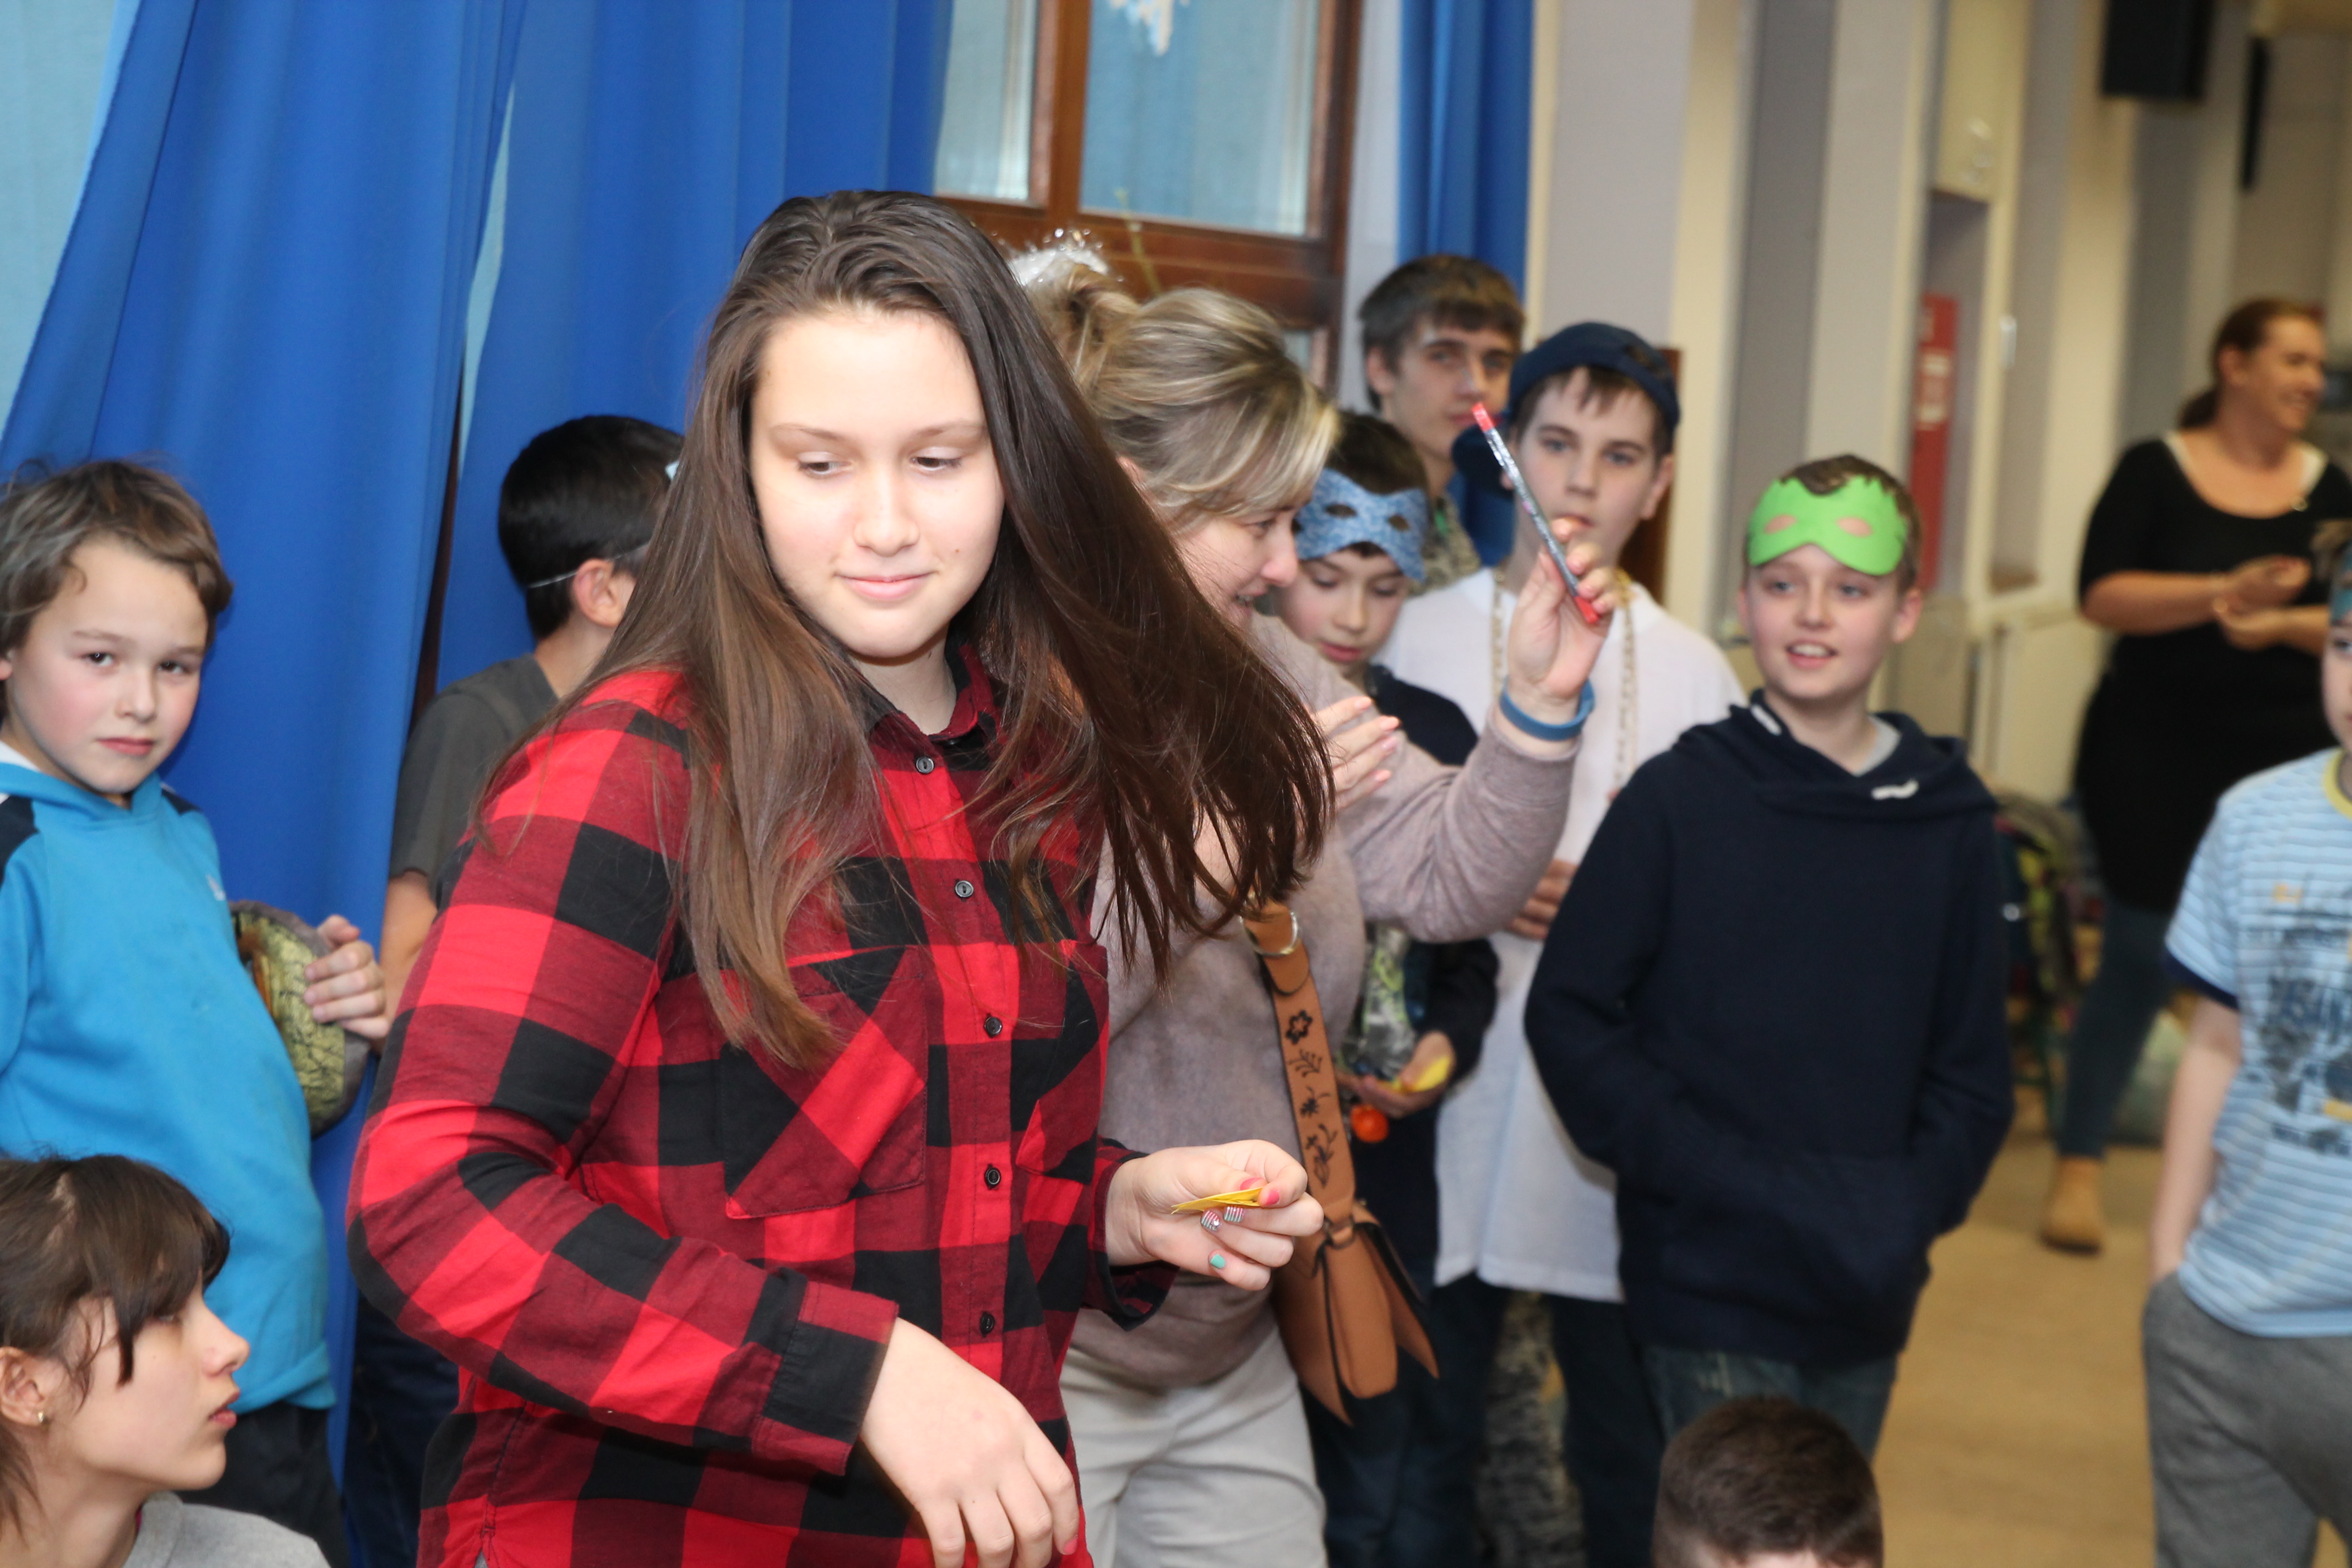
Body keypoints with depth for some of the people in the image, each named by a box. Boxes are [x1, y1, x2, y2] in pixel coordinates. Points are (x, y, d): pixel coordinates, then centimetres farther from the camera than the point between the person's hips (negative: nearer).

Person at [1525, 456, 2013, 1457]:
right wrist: (1721, 1178, -13)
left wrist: (1909, 1211, -8)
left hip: (1866, 1298, 4)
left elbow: (1972, 1069, 9)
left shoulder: (1950, 825, 5)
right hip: (1709, 1292, -3)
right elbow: (1568, 1017, -5)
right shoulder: (1680, 798, -4)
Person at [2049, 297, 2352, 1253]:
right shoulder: (2156, 471, -2)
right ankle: (2078, 1165, 10)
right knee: (2139, 956, -1)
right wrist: (2223, 592, -25)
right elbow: (2102, 596, -13)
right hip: (2157, 753, -3)